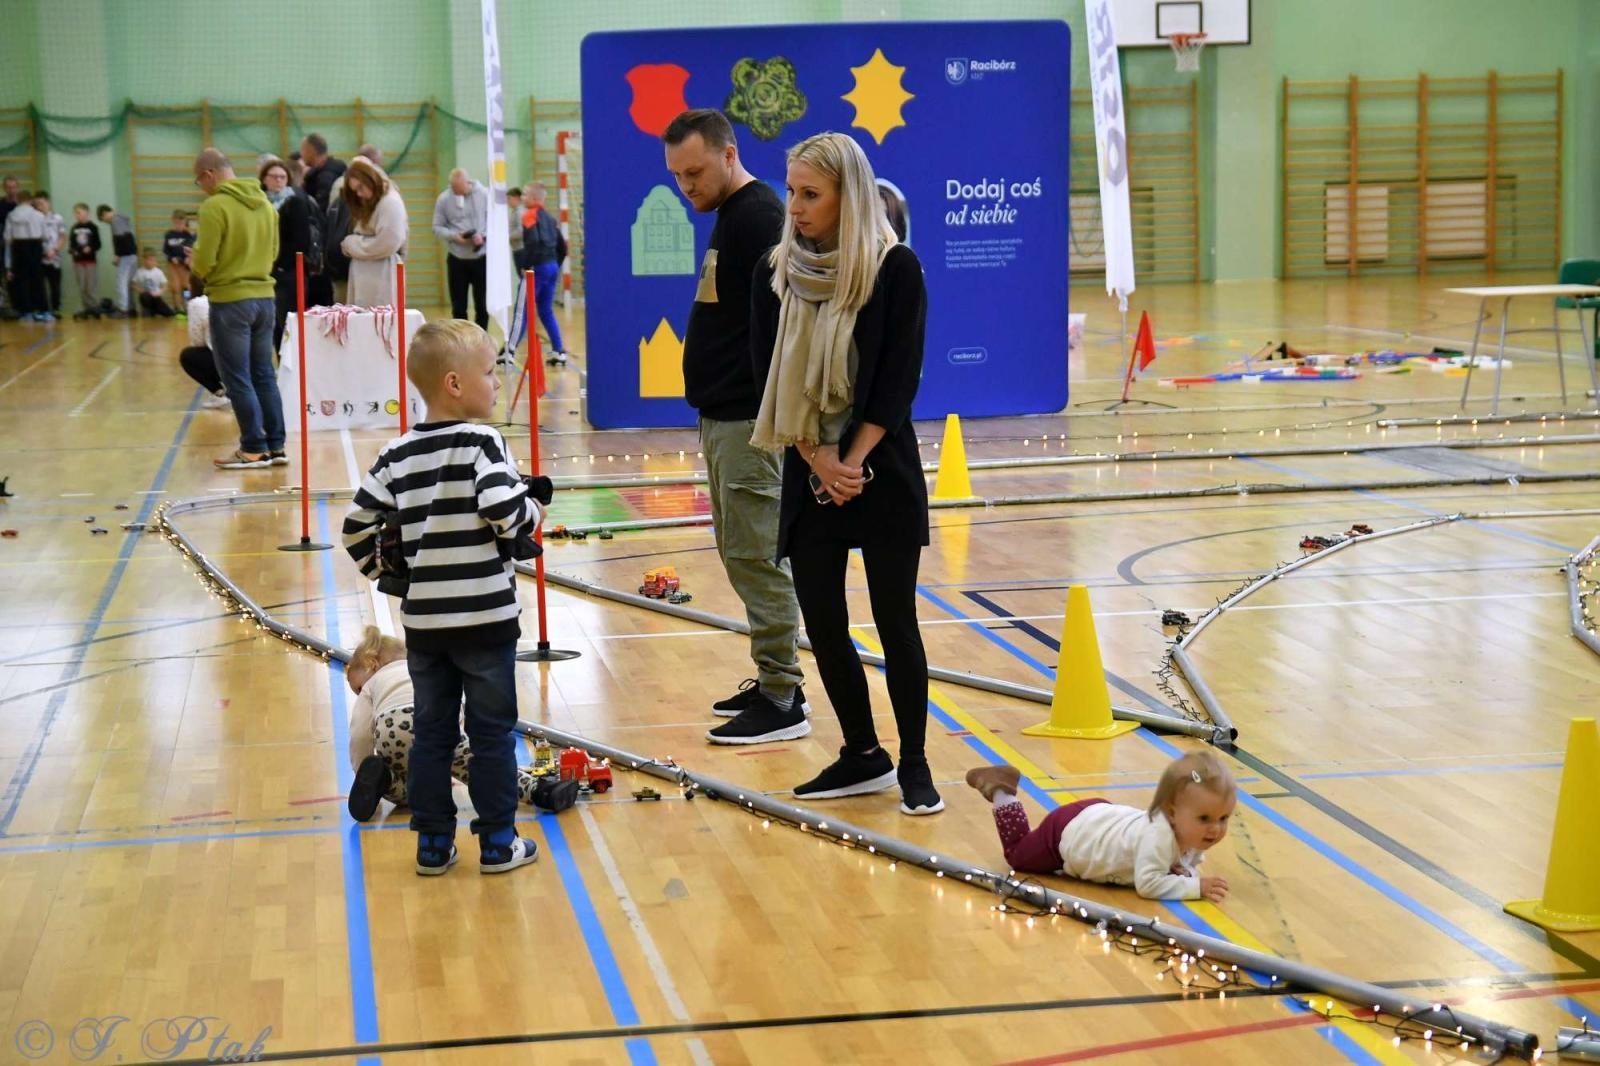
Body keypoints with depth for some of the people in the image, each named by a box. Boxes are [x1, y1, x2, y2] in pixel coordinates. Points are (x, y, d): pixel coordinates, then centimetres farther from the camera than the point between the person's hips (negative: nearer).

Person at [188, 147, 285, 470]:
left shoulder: (214, 206, -14)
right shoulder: (264, 203, 7)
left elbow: (204, 264, -16)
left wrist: (195, 264, 5)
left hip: (230, 301, -7)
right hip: (264, 296, 7)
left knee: (238, 380, 1)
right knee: (264, 375, 13)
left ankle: (255, 449, 4)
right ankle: (276, 446, 16)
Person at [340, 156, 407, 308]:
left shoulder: (391, 202, -10)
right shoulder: (369, 204, 20)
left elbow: (386, 244, -18)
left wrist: (351, 244, -7)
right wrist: (350, 245, -4)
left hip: (381, 278, -9)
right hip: (364, 278, 9)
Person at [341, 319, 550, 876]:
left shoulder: (398, 453, 4)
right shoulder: (482, 442, -12)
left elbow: (358, 525, 3)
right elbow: (506, 513, -23)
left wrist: (389, 570, 16)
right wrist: (535, 504, -3)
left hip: (422, 619, 5)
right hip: (485, 617, -5)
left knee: (432, 733, 13)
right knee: (492, 733, 7)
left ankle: (433, 844, 18)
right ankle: (498, 844, 13)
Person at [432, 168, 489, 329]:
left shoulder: (484, 194, -5)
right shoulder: (443, 199, -3)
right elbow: (437, 228, 0)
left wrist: (484, 236, -20)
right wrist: (454, 236, -19)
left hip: (481, 258, 0)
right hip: (457, 259, 1)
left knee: (482, 305, 5)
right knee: (458, 307, 4)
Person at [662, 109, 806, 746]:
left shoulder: (758, 216, -15)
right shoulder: (729, 216, 16)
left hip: (751, 421, -11)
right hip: (724, 416, 11)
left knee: (756, 557, -7)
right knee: (742, 554, 14)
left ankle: (782, 701, -2)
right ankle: (772, 683, 22)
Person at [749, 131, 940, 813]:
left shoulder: (895, 268, -7)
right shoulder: (775, 271, 3)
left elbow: (899, 379, -8)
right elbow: (769, 376, 1)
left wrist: (854, 461, -13)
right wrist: (817, 459, -9)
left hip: (883, 470, -4)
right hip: (808, 474, 4)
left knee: (895, 620, -2)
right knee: (821, 623, 5)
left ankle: (913, 764, 10)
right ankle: (863, 757, 20)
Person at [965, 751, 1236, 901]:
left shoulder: (1194, 833, -18)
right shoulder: (1159, 835, -43)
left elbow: (1189, 863, 1)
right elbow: (1148, 884, -46)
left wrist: (1187, 872, -21)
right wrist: (1196, 887, -46)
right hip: (1070, 830, -6)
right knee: (1017, 854, 20)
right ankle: (1001, 792, 35)